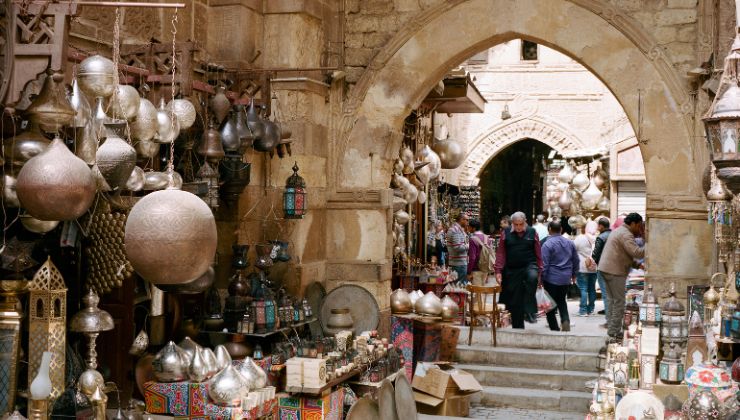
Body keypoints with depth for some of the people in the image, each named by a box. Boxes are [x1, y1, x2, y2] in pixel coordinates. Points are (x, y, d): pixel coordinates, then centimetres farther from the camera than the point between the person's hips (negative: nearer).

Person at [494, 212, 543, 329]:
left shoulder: (532, 233, 3)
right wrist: (498, 271, -4)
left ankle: (529, 312, -32)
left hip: (529, 266, -1)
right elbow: (500, 253, 2)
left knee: (532, 277, -36)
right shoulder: (506, 234, 3)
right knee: (515, 301, 5)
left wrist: (539, 270, 0)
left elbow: (538, 253, 4)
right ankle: (517, 327, 17)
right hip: (512, 270, 2)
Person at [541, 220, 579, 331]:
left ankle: (554, 329, 5)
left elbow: (544, 264, -14)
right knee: (562, 301, 20)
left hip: (551, 279, -5)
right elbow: (576, 260, 14)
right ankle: (565, 320, -2)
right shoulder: (570, 243, 6)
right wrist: (574, 274, 25)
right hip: (566, 279, 5)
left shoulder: (547, 244, -13)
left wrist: (542, 279, -6)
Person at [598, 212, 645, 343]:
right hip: (615, 271, -10)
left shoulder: (619, 231, 19)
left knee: (612, 300, 14)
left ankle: (612, 330, 19)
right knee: (619, 302, -6)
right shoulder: (626, 234, -15)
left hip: (606, 269, 10)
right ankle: (614, 333, -5)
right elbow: (637, 252, -25)